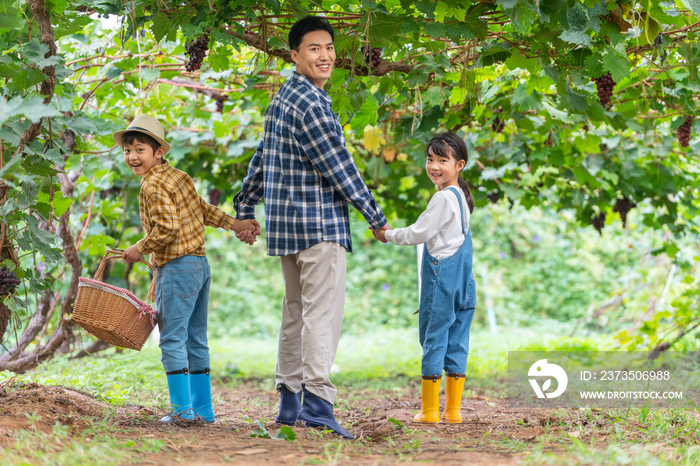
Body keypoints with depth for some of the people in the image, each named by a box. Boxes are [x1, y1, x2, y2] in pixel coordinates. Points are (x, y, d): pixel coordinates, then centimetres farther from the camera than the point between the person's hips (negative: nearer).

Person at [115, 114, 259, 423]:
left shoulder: (153, 186, -14)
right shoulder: (178, 176, 14)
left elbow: (168, 229, -22)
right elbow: (203, 209, 17)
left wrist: (139, 249, -10)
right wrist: (232, 223, 24)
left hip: (177, 269, -10)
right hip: (200, 264, 10)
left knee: (172, 339, -6)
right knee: (195, 340, 13)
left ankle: (182, 409, -7)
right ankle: (203, 409, 17)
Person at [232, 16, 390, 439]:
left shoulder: (284, 98, 16)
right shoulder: (309, 102, -14)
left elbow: (261, 158, 23)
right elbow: (338, 166, -14)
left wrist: (245, 210, 30)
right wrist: (376, 217, -7)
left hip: (284, 219, 10)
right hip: (318, 221, -10)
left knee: (295, 312, 13)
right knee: (323, 311, -13)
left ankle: (290, 402, 15)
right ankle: (317, 401, -20)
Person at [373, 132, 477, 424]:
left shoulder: (444, 198, -14)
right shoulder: (461, 195, 15)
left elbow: (419, 233, -12)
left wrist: (388, 235, 2)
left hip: (441, 275, -9)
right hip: (462, 279, 9)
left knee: (434, 339, -4)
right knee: (457, 341, 7)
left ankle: (429, 409, -1)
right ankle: (453, 409, 8)